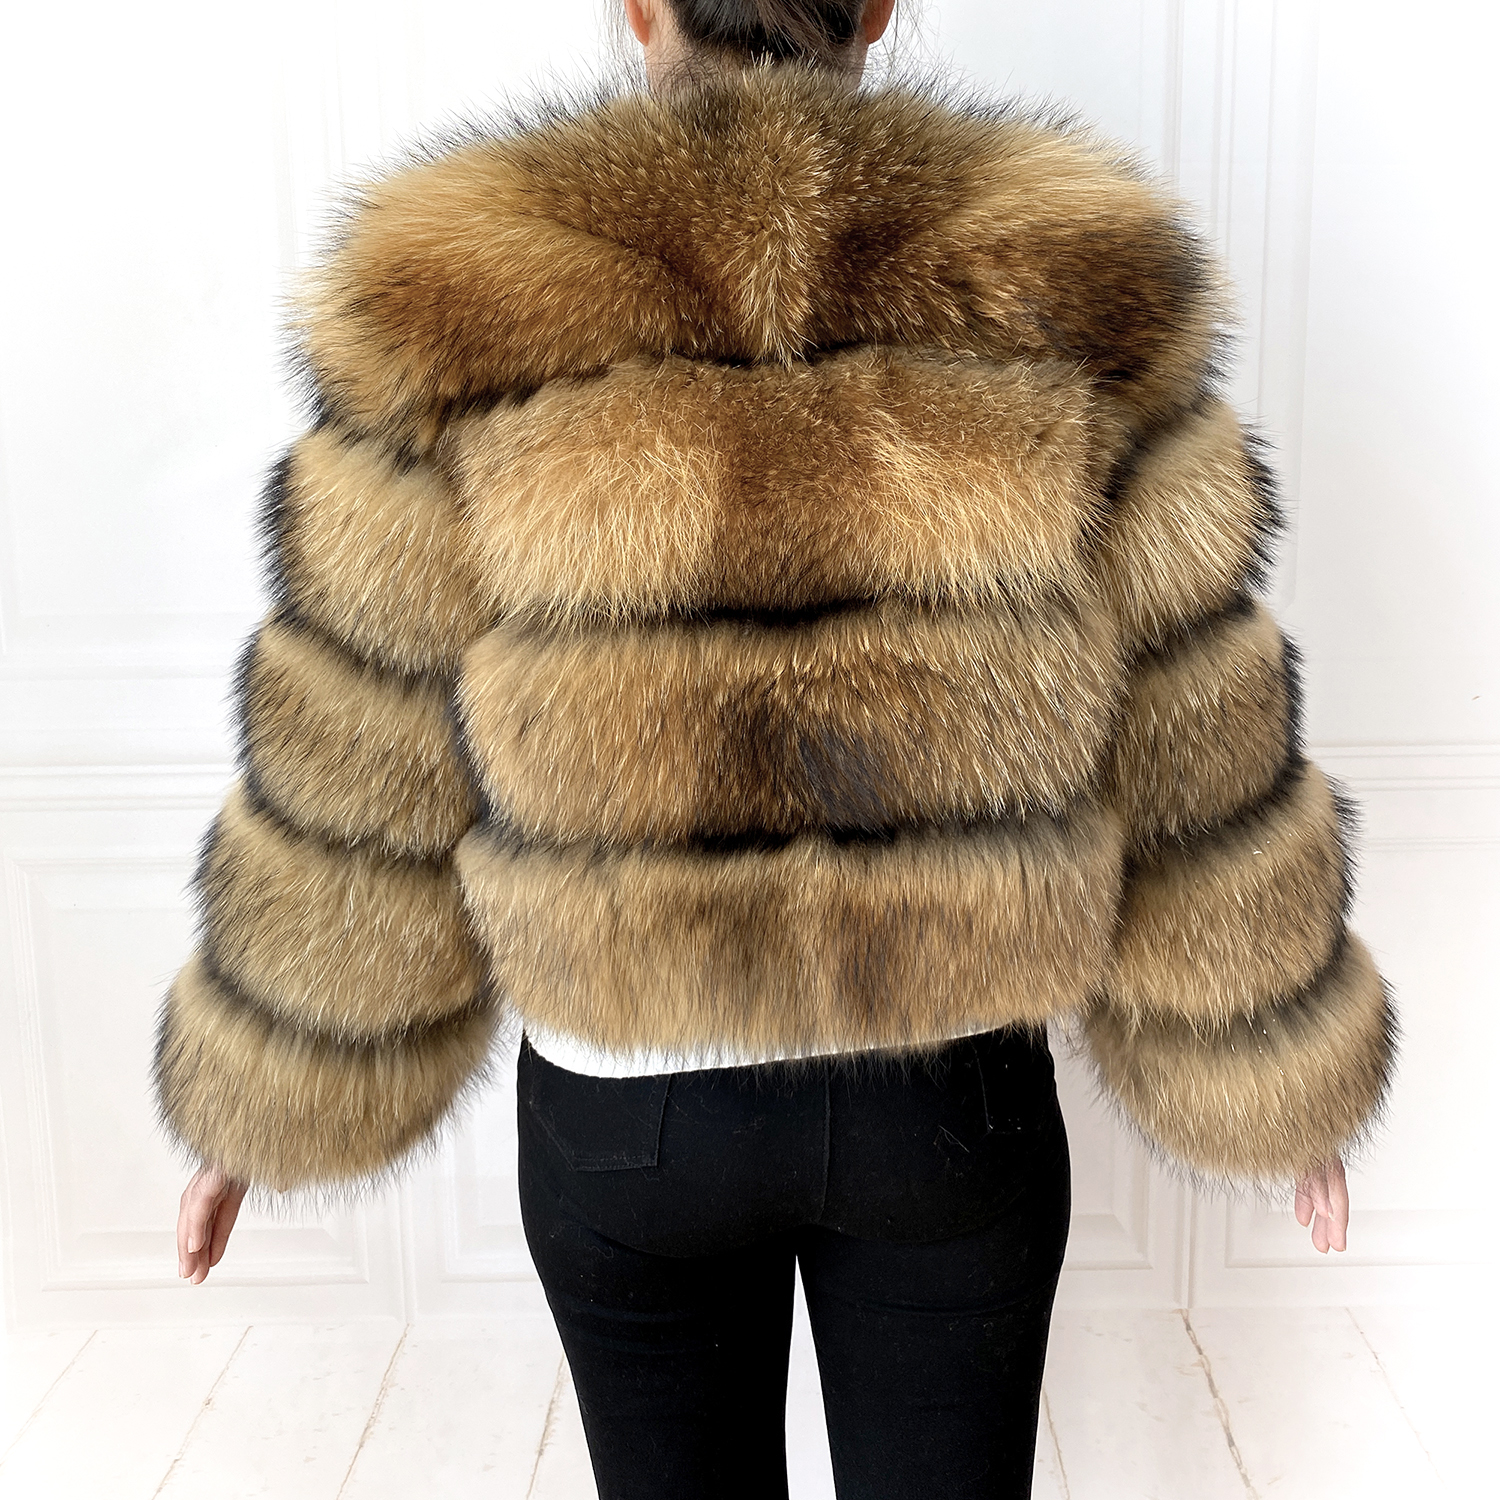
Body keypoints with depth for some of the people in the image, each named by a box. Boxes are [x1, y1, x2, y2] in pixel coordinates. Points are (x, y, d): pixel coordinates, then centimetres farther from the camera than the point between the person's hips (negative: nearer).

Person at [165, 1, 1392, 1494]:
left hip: (623, 1116, 0)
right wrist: (1278, 1072, 10)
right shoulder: (1066, 291, -12)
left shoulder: (465, 306, -15)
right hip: (953, 1103, 1)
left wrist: (260, 1095, 7)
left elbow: (354, 780, -9)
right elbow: (1196, 754, -6)